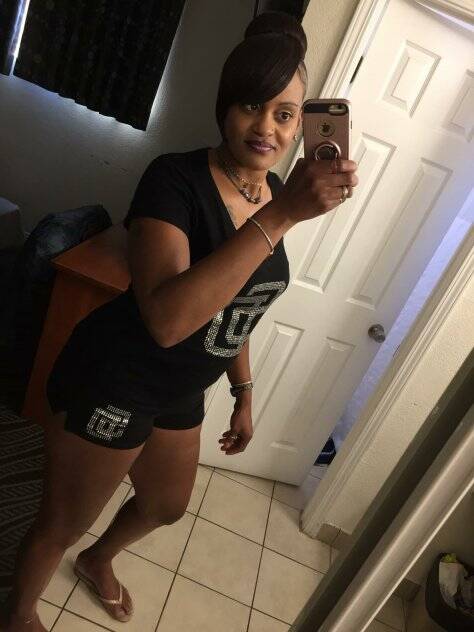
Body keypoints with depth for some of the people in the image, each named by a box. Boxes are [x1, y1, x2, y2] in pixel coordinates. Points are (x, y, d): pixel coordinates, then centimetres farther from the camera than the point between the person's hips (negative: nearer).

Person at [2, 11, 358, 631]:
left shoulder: (276, 191, -1)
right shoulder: (176, 178, -23)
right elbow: (167, 318, -39)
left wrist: (243, 395, 13)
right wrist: (282, 214, -39)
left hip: (182, 394, 7)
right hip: (112, 387, -7)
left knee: (166, 507, 30)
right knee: (61, 526, 18)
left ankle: (98, 560, 66)